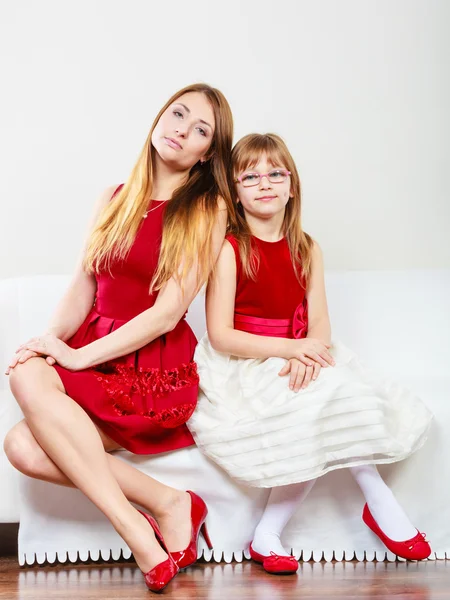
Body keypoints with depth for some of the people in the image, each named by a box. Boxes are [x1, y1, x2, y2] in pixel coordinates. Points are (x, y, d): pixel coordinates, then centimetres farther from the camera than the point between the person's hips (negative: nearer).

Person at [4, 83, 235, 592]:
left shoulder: (208, 209, -2)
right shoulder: (115, 200, 14)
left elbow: (167, 312, -11)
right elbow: (82, 290, 10)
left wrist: (78, 356, -17)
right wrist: (51, 339, -11)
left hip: (158, 372, -5)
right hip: (97, 362, 5)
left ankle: (137, 530, -22)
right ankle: (166, 504, -11)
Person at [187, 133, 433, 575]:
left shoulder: (306, 250, 7)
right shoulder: (229, 249, -9)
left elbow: (319, 322, 1)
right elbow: (220, 335, -14)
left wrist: (306, 356, -23)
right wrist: (288, 347, -24)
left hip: (296, 363, 5)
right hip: (242, 368, -5)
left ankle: (267, 535, -10)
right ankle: (380, 501, -4)